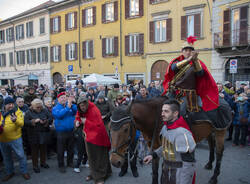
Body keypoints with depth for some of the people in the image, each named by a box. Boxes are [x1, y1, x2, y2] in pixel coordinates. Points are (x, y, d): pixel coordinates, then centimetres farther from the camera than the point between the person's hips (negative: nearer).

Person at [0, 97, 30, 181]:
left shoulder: (17, 111, -7)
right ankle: (9, 172, 37)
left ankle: (24, 171, 22)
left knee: (21, 155, 4)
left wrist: (15, 120, -41)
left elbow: (21, 123, -21)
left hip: (15, 139, -3)